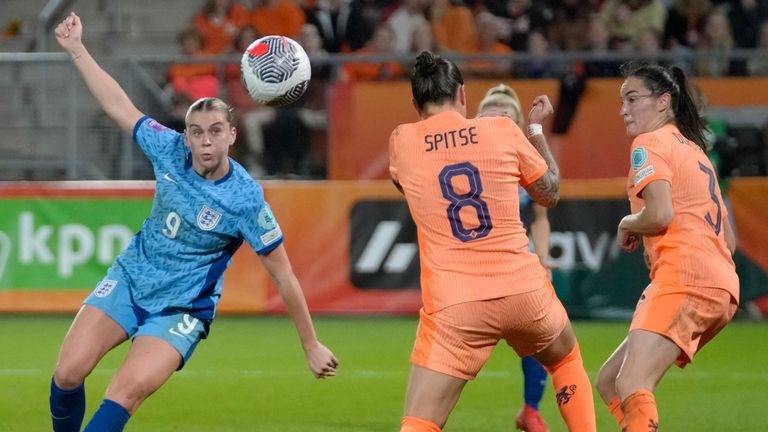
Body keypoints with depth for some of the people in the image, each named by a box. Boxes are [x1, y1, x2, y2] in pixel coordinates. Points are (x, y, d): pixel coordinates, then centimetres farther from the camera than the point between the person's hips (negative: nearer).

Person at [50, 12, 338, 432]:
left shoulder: (246, 201, -21)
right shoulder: (170, 150, -10)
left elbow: (284, 278, -14)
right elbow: (119, 107, 6)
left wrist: (311, 346, -9)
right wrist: (76, 49, 6)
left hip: (181, 310, -4)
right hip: (129, 279, 4)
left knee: (127, 391, -26)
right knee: (68, 373, -10)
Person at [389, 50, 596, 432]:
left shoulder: (402, 140, 3)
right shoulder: (503, 130, 2)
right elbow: (550, 194, 16)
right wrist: (536, 129, 30)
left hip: (452, 307, -1)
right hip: (523, 290, 1)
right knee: (566, 360, 33)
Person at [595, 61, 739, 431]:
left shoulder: (650, 143, 0)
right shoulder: (693, 149, 27)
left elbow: (659, 214, -17)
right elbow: (728, 238, 28)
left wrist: (627, 225, 3)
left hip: (684, 281, -10)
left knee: (631, 388, -22)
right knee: (609, 382, 13)